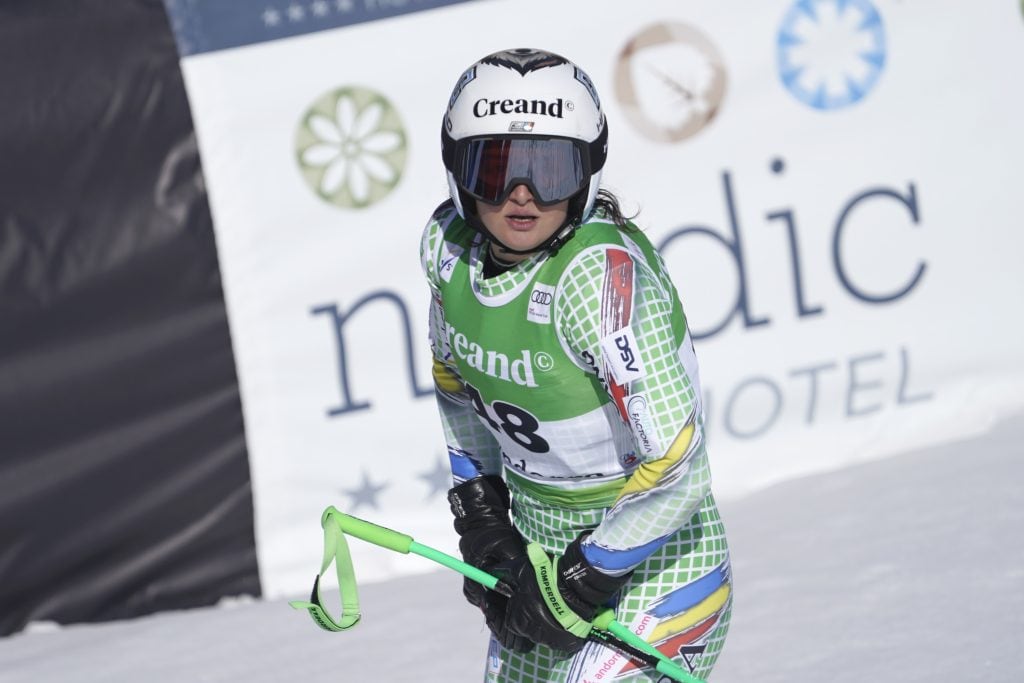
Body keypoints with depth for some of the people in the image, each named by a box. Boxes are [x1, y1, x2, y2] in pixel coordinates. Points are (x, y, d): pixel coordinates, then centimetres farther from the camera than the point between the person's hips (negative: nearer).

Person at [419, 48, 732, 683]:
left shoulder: (603, 272, -28)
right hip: (539, 546, 7)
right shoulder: (449, 242, -7)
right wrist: (480, 517, 7)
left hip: (652, 563, -7)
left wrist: (583, 581, -20)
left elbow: (676, 468, -29)